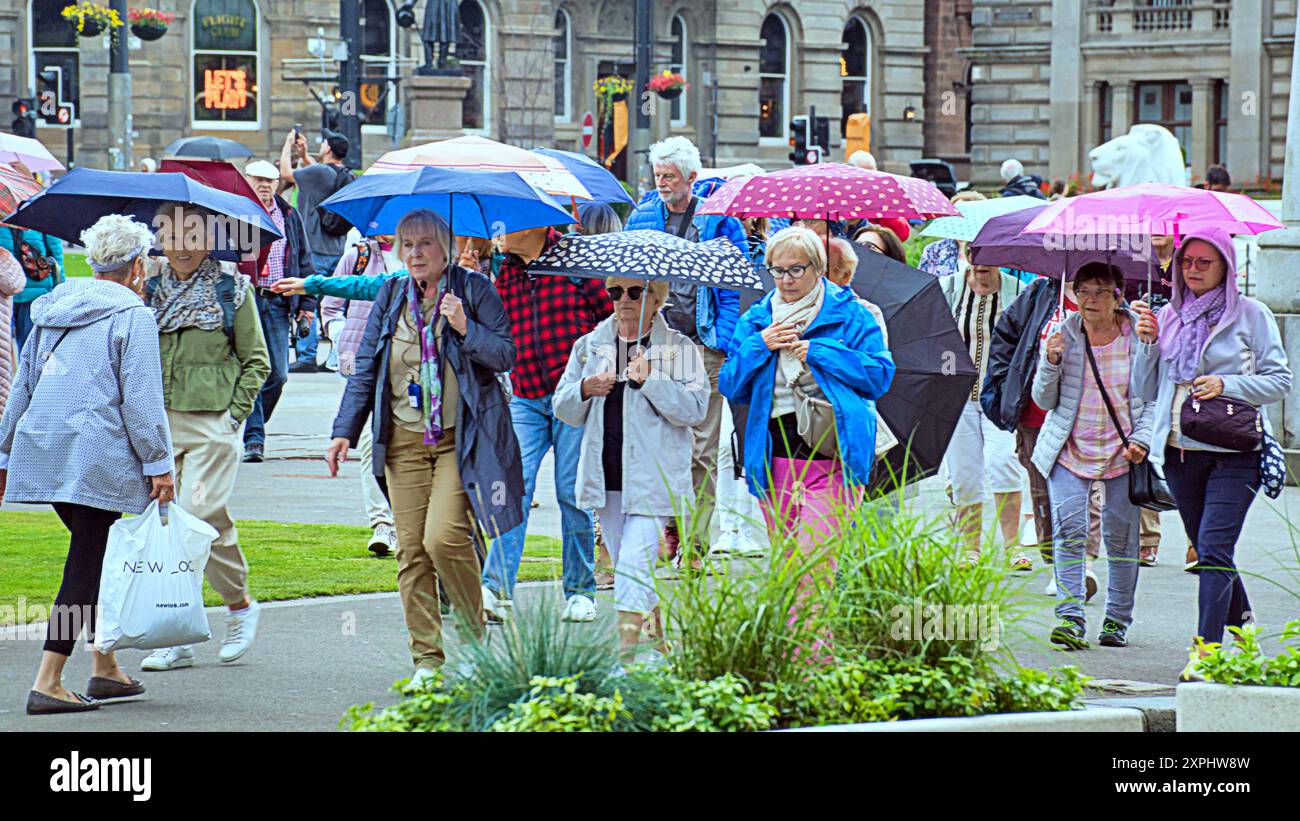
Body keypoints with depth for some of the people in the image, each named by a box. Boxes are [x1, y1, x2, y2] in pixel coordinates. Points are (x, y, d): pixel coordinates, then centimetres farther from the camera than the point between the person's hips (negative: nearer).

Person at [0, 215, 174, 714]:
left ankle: (105, 669, 25)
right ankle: (47, 684, -11)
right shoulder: (132, 314, -5)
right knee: (87, 564, -5)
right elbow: (141, 396, -11)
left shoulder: (53, 308, 17)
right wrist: (159, 463, -8)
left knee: (96, 555, 20)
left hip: (43, 447, 8)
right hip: (95, 452, -8)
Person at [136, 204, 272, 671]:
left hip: (211, 425, -4)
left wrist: (235, 413, -3)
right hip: (156, 421, 4)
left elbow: (256, 361, 6)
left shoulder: (232, 290, 3)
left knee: (203, 518, -14)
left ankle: (240, 606, 11)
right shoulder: (149, 292, 13)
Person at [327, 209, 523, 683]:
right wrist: (345, 430, 9)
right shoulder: (391, 296, 11)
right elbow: (365, 368, 15)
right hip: (404, 440, 4)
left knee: (443, 537, -17)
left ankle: (473, 632, 5)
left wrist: (466, 329, -20)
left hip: (462, 439, -4)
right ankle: (427, 660, 6)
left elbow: (506, 356, -4)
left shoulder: (473, 290, 0)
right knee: (410, 550, 0)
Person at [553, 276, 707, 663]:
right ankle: (664, 626, 27)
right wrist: (584, 390, -7)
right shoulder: (589, 347, 13)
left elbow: (694, 409, -10)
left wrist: (650, 380, -18)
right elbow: (563, 409, 14)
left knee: (634, 561, -15)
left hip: (653, 477, -5)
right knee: (623, 563, 11)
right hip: (606, 477, 5)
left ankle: (627, 645, -16)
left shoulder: (679, 348, 1)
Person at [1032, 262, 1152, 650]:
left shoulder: (1138, 337, -2)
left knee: (1121, 536, 2)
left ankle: (1117, 621, 16)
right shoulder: (1063, 335, 1)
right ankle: (1071, 618, -17)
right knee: (1069, 529, -14)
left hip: (1122, 453, 0)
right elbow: (1044, 401, 4)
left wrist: (1141, 439, -10)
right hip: (1070, 450, 0)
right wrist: (1051, 364, -13)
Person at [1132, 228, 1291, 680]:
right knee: (1208, 551, 13)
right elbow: (1148, 391, 12)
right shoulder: (1169, 316, 11)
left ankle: (1207, 649, -16)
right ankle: (1242, 626, 31)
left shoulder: (1250, 314, 0)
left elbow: (1279, 380, 0)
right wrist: (1147, 343, -3)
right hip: (1180, 451, 5)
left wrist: (1226, 384, -13)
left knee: (1214, 548, -15)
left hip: (1234, 453, -5)